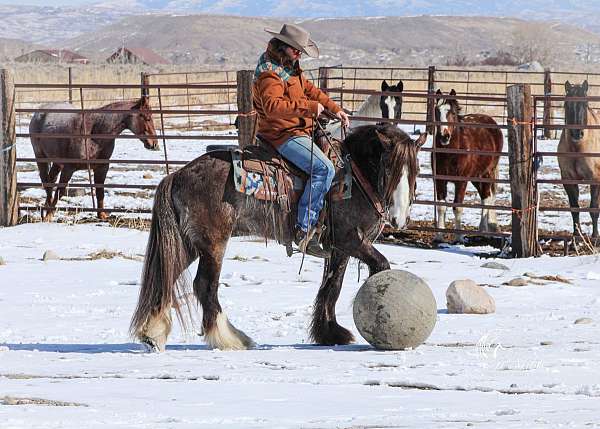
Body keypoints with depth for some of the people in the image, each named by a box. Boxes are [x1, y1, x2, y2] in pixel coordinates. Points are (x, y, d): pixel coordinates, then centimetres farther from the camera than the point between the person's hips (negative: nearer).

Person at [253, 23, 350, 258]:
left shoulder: (291, 68, 16)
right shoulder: (270, 73, -18)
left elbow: (309, 89, 27)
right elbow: (272, 105, -32)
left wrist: (334, 109, 19)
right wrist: (308, 107, -33)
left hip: (297, 131, 11)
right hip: (283, 135, -11)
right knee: (324, 168, -24)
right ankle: (304, 230, -26)